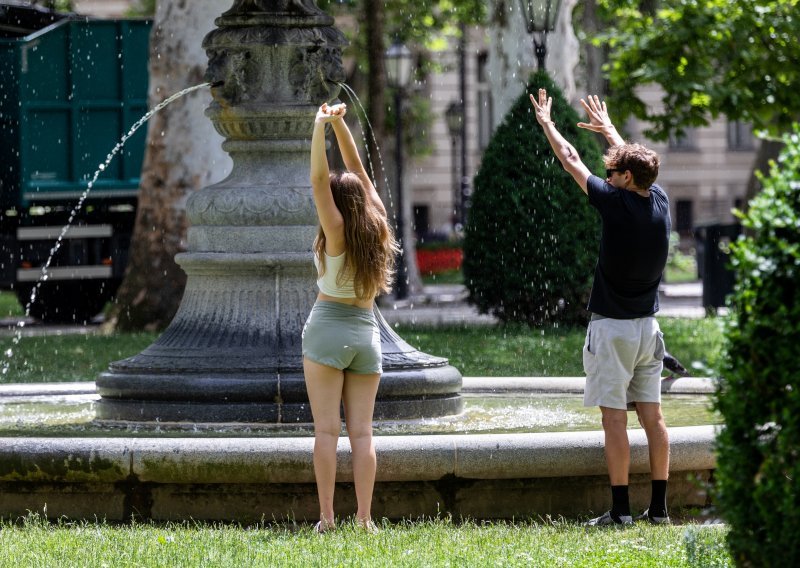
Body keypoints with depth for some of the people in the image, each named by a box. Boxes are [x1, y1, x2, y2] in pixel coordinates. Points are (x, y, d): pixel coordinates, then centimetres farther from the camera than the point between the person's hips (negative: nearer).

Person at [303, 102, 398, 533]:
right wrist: (339, 124, 8)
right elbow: (356, 167, 8)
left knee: (327, 429, -5)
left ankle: (326, 516, -10)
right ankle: (364, 518, -3)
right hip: (367, 331, 5)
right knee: (361, 431, 3)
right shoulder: (376, 229, 2)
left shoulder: (337, 232, -10)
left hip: (328, 327, -5)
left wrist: (321, 126, -16)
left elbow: (318, 180, -16)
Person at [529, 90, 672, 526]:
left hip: (612, 328, -6)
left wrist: (546, 123, 13)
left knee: (614, 417, -6)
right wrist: (608, 128, 38)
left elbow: (571, 162, -2)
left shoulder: (616, 203, -14)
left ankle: (620, 510, -8)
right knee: (652, 415, 6)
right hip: (647, 327, 6)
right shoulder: (659, 201, 2)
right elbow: (636, 161, 23)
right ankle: (659, 507, 6)